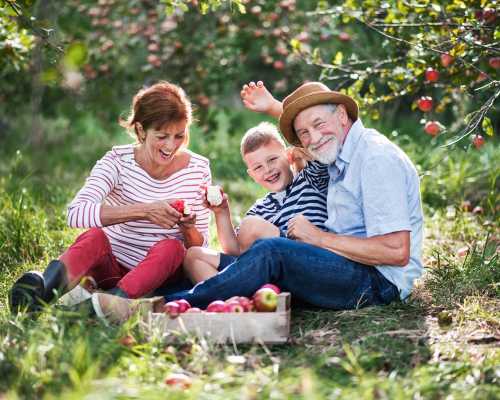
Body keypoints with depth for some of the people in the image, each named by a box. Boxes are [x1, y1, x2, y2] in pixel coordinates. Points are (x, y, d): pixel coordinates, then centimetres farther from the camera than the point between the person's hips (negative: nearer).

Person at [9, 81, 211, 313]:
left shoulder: (198, 169, -2)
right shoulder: (118, 161, -8)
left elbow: (200, 247, 2)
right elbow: (75, 213, -26)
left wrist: (188, 228, -22)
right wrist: (144, 211, -33)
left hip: (160, 274, 1)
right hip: (112, 266, -1)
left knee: (171, 248, -31)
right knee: (94, 236, -32)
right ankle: (47, 289, -61)